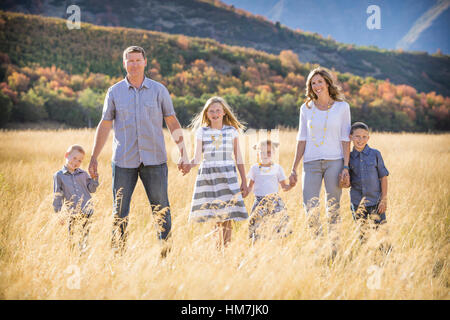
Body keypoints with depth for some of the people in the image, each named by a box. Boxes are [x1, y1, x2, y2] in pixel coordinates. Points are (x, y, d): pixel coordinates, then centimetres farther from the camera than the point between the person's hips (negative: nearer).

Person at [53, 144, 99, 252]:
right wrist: (59, 214, 1)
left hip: (87, 212, 2)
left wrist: (94, 178, -1)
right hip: (72, 215, -2)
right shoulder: (59, 176, 4)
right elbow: (57, 197, 4)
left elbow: (91, 189, 12)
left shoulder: (83, 174, 11)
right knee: (71, 239, 0)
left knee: (85, 238, 5)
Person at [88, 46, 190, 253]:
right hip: (124, 161, 1)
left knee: (161, 210, -1)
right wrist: (94, 158, 5)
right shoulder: (115, 92, 7)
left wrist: (183, 154, 1)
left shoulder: (159, 90, 5)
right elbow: (104, 126, 9)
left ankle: (167, 251, 6)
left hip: (154, 160, 0)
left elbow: (173, 123, 7)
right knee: (120, 212, 2)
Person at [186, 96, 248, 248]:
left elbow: (238, 158, 11)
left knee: (226, 216, -8)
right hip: (207, 176, 0)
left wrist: (244, 181, 8)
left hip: (227, 176, 0)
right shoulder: (201, 132, 7)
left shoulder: (232, 131, 8)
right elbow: (197, 158, 0)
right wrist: (187, 165, -21)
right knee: (207, 215, -1)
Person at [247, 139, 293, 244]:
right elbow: (250, 187, 11)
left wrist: (291, 185, -11)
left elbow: (284, 187, 10)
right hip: (259, 201, 0)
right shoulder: (254, 168, 9)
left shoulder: (277, 168, 8)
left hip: (274, 201, 0)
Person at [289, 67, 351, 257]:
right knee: (310, 208, -5)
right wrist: (294, 169, 7)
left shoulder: (342, 107, 4)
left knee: (333, 208, 0)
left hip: (334, 161, -2)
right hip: (311, 163, 2)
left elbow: (345, 139, 2)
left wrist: (346, 166, -6)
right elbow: (302, 140, 11)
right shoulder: (306, 108, 10)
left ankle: (334, 249, 8)